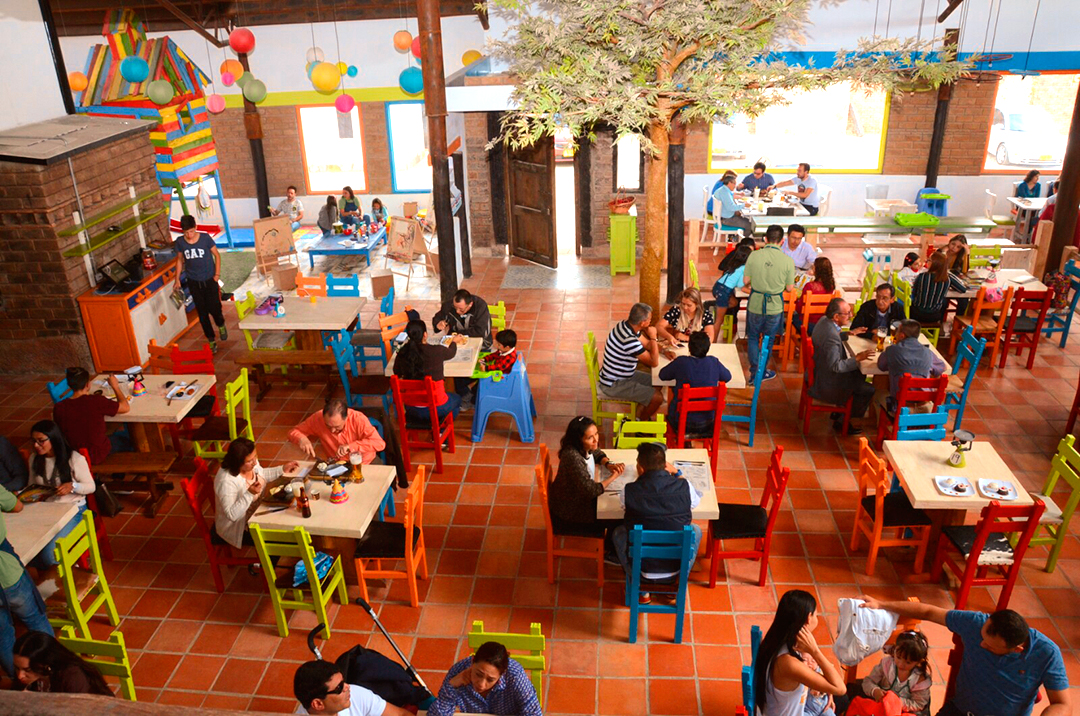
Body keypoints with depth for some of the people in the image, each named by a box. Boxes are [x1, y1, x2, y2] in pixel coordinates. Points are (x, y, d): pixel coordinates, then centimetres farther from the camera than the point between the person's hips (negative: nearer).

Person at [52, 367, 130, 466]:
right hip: (97, 456, -5)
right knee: (124, 437, 27)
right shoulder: (97, 402, -29)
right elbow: (125, 407, -16)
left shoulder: (58, 408, -15)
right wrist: (115, 386, -3)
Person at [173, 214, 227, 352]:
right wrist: (177, 280, 3)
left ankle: (221, 325, 34)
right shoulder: (180, 242, -8)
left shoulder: (205, 238, -14)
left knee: (214, 308, -1)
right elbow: (180, 260, 6)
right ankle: (211, 340, 20)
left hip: (209, 280, -2)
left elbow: (217, 255, -3)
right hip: (193, 282, 2)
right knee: (202, 312, 7)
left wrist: (217, 274, -7)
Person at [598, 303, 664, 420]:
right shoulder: (629, 340, -34)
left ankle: (642, 415, 27)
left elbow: (646, 344, 11)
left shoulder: (625, 325, -5)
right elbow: (654, 362, -25)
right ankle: (639, 422, 14)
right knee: (657, 397, -11)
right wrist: (653, 337, -19)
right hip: (614, 385, -10)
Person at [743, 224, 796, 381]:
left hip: (755, 304, 0)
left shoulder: (754, 256, -12)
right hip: (775, 307, 0)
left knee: (753, 337, 19)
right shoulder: (788, 261, -12)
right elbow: (790, 288, -6)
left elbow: (746, 280, -6)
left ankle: (755, 371, 19)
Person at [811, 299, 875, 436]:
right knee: (868, 390, -3)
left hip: (820, 372, 10)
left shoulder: (824, 322, -2)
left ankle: (840, 413, 29)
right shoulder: (831, 336, -33)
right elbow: (836, 366, -30)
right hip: (825, 384, -10)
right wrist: (857, 359, -24)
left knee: (860, 375, 23)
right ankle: (842, 422, 12)